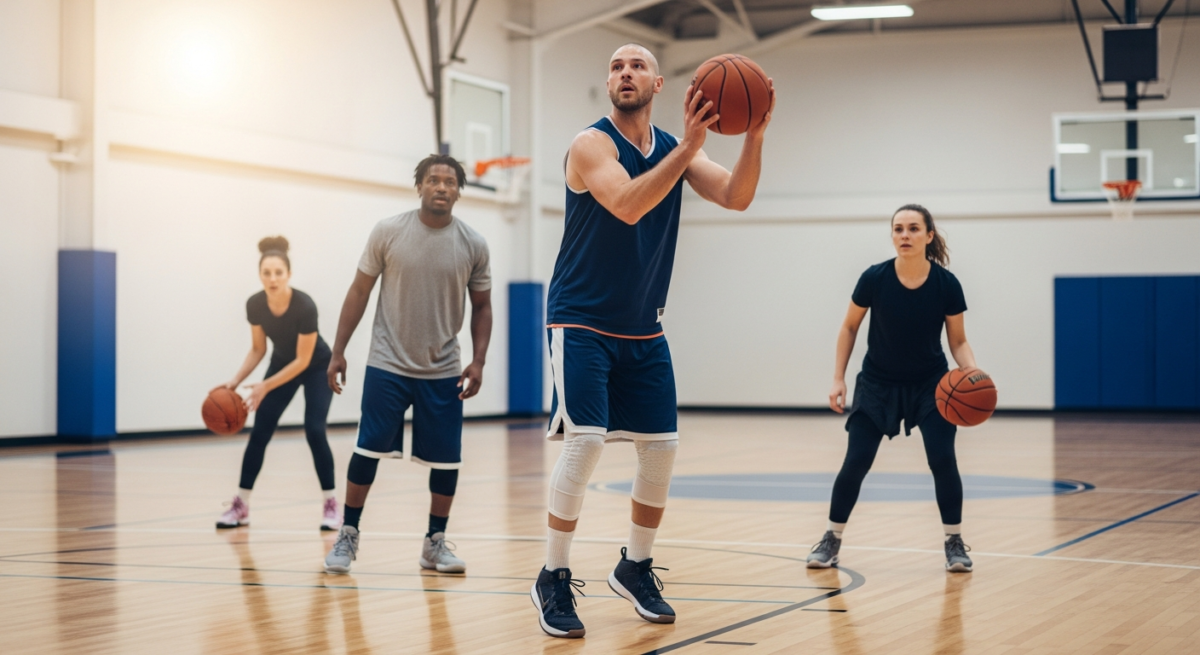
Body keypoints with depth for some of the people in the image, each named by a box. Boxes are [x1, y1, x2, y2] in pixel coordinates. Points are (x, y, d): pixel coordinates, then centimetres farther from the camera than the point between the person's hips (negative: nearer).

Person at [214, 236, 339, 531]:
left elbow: (303, 360, -29)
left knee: (314, 430, -18)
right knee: (259, 432, -2)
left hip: (317, 368, -4)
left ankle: (330, 504, -8)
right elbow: (258, 349, -5)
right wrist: (236, 380, -18)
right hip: (281, 364, 5)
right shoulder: (255, 305, -21)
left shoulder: (305, 306, -35)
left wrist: (266, 386, -34)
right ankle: (241, 506, 4)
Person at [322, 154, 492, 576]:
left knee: (446, 460, 2)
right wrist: (338, 352, -1)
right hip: (388, 366, -2)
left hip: (443, 372, 2)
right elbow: (360, 292, 1)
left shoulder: (473, 245, -2)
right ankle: (348, 536, 13)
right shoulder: (388, 233, -6)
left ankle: (435, 543, 18)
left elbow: (481, 306, 8)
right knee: (368, 450, -2)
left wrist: (479, 361, -4)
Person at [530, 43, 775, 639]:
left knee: (661, 447, 4)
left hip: (643, 330, 6)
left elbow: (736, 197, -9)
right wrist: (688, 145, -36)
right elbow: (627, 205, -30)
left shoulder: (676, 149, 5)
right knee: (584, 440, -17)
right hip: (582, 323, -6)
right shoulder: (592, 144, -13)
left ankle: (634, 568, 23)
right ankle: (553, 580, -4)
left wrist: (754, 134, -25)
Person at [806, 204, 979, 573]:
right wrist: (838, 379, -7)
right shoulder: (875, 278, -19)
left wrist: (972, 372, -25)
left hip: (930, 383, 0)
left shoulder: (946, 284, -18)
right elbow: (849, 327, -3)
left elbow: (958, 341, -6)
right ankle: (832, 539, 13)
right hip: (878, 383, 0)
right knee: (856, 462, -4)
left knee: (942, 459, -11)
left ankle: (954, 542, 5)